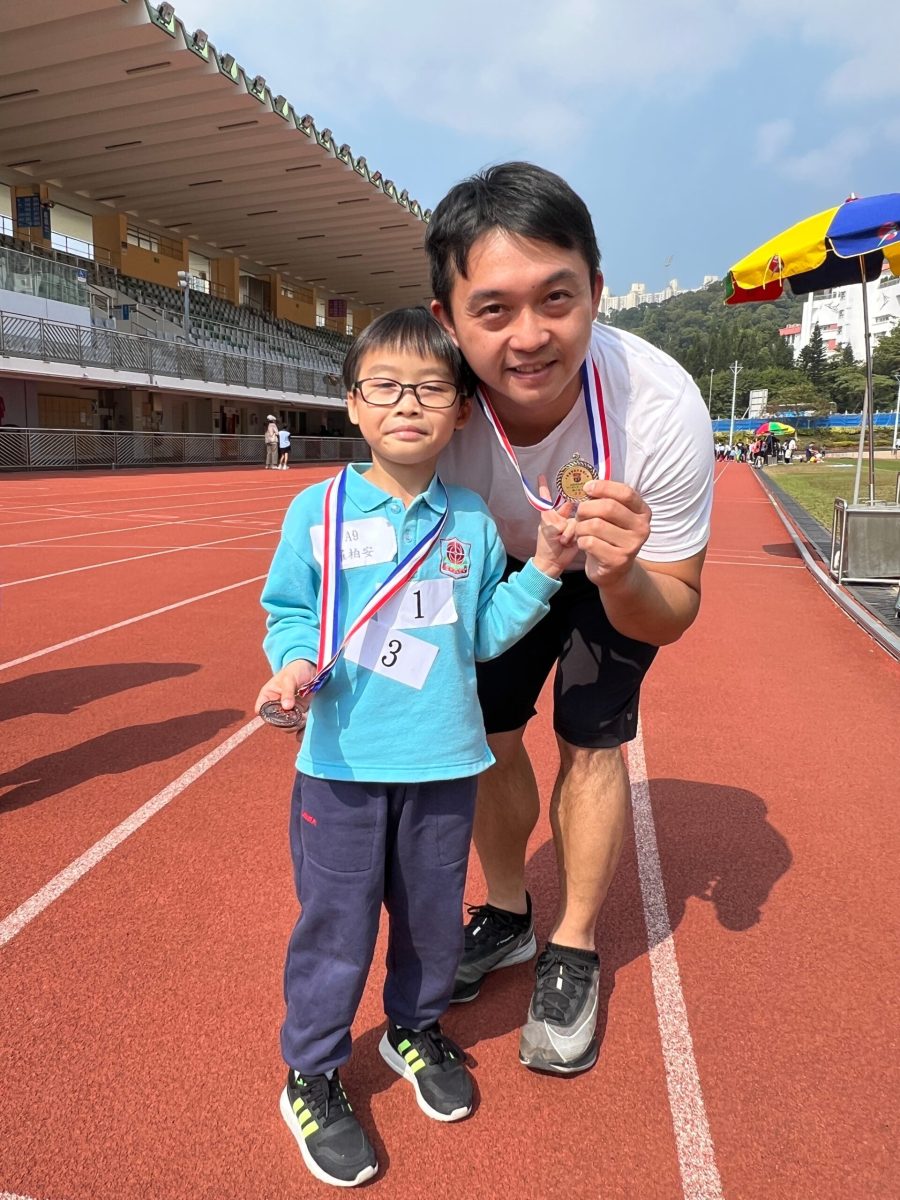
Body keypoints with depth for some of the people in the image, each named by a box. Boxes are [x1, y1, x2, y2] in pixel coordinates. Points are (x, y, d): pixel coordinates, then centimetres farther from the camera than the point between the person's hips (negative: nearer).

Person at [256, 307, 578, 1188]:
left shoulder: (472, 522, 0)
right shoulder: (318, 511, -8)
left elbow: (483, 632, 5)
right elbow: (288, 614, -1)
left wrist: (541, 569, -5)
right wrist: (296, 663, -21)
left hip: (445, 762, 3)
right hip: (345, 764, -2)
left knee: (433, 912, 19)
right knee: (335, 923, 10)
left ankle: (416, 1029, 49)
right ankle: (311, 1077, 35)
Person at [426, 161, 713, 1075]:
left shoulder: (662, 406, -39)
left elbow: (669, 619, -27)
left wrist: (624, 576, -50)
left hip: (630, 579, -2)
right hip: (506, 563, 3)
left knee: (591, 743, -5)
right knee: (488, 731, 5)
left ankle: (574, 951, 19)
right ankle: (507, 915, 31)